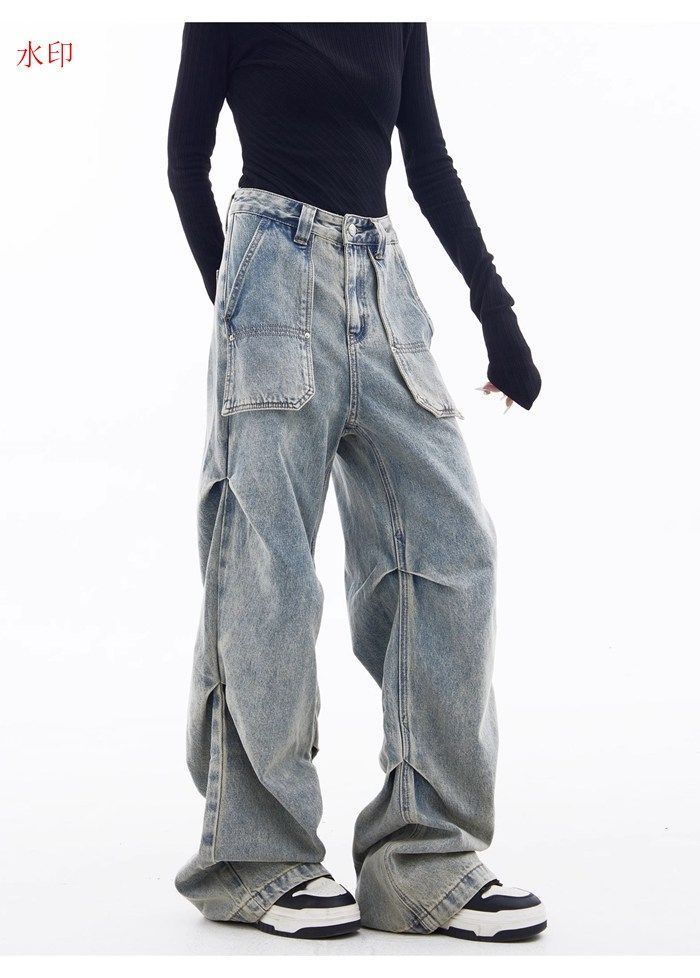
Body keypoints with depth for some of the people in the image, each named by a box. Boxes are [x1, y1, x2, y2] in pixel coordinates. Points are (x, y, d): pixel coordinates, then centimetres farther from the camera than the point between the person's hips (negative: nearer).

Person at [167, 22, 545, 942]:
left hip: (383, 283, 5)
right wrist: (234, 303, 2)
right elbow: (187, 155, 6)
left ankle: (430, 862, -1)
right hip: (277, 273, -5)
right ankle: (256, 861, 6)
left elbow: (429, 160, 16)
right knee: (268, 567, -7)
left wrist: (496, 312, 9)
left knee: (453, 539, -7)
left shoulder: (401, 22, 18)